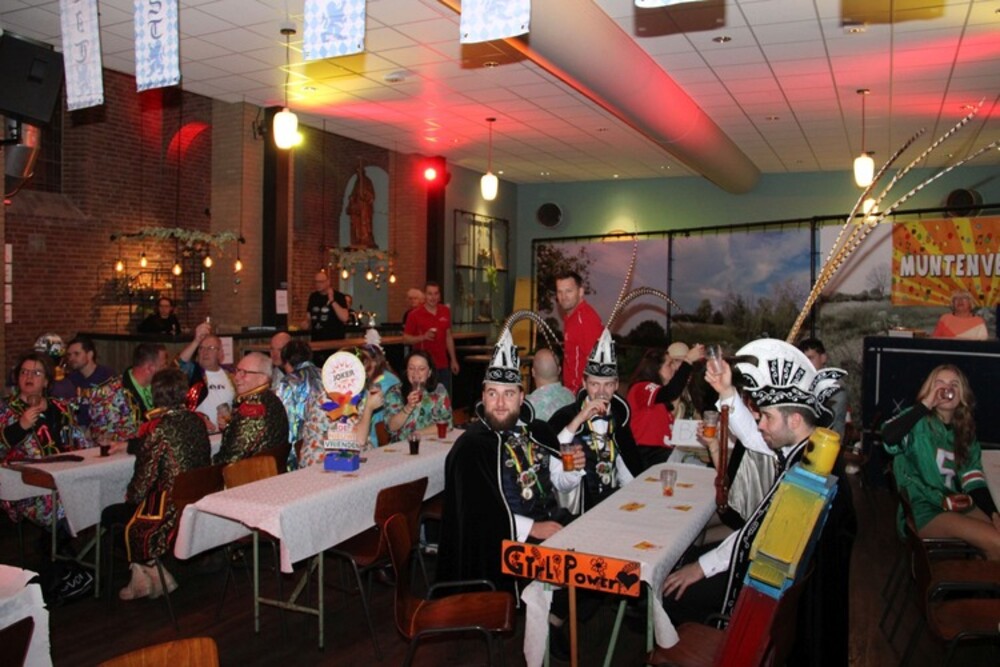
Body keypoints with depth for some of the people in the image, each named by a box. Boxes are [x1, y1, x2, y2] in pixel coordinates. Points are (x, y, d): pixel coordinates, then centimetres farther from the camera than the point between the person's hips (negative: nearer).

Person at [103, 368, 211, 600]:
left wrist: (131, 496, 8)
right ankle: (143, 577, 21)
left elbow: (145, 478, -14)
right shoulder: (197, 421, 0)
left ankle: (149, 574, 20)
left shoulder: (158, 429, -19)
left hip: (169, 510, -7)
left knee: (109, 515, 17)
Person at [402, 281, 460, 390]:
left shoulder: (445, 311, 7)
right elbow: (405, 338, -3)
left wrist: (453, 359, 14)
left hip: (443, 365, 4)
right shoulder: (414, 315, -6)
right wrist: (423, 337, -20)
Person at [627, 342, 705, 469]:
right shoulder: (641, 389, -8)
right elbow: (670, 393, -27)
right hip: (647, 454, -9)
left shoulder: (661, 389, 22)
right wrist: (688, 361, -24)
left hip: (664, 450, 9)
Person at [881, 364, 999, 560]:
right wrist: (925, 404, -20)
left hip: (958, 504, 6)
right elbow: (888, 438, -27)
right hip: (922, 509, -6)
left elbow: (973, 476, 5)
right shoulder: (918, 422, -4)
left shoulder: (965, 431, 15)